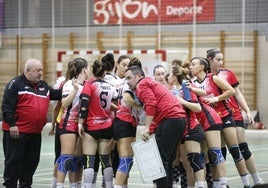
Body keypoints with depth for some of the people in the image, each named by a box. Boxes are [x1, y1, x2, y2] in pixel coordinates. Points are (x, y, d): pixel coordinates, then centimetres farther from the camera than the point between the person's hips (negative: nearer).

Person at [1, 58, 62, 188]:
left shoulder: (43, 86, 15)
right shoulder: (16, 84, -8)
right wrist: (12, 124, -18)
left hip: (35, 133, 7)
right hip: (16, 132, -7)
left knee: (32, 161, 11)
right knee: (14, 160, -2)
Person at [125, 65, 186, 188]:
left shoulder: (142, 85, 2)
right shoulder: (152, 83, 30)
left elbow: (151, 105, -15)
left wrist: (147, 128, -16)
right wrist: (151, 131, 15)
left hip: (170, 119, -10)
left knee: (160, 159, -9)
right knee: (167, 161, 14)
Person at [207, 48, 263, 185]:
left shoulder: (228, 73, 3)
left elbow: (237, 94, 8)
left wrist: (247, 111, 5)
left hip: (234, 116, 1)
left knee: (243, 148, 1)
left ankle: (257, 180, 10)